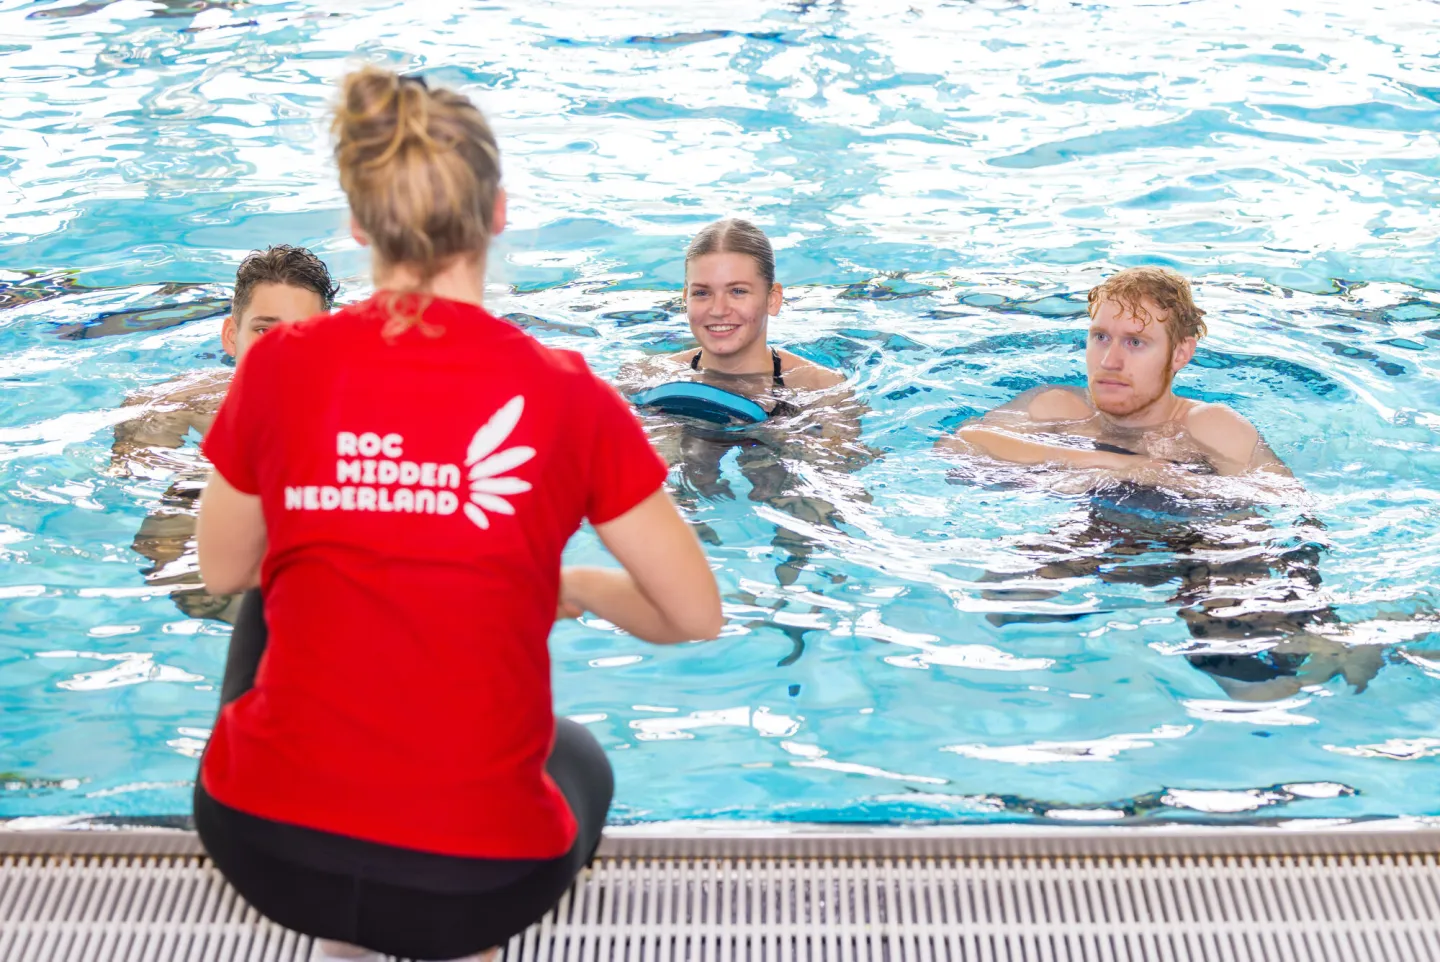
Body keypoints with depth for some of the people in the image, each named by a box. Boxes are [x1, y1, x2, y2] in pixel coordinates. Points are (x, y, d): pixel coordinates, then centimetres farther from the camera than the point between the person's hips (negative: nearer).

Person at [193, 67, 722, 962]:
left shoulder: (282, 365, -7)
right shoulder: (566, 395, -10)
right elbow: (697, 617, -1)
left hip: (265, 847, 0)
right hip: (473, 882, 0)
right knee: (580, 759, 35)